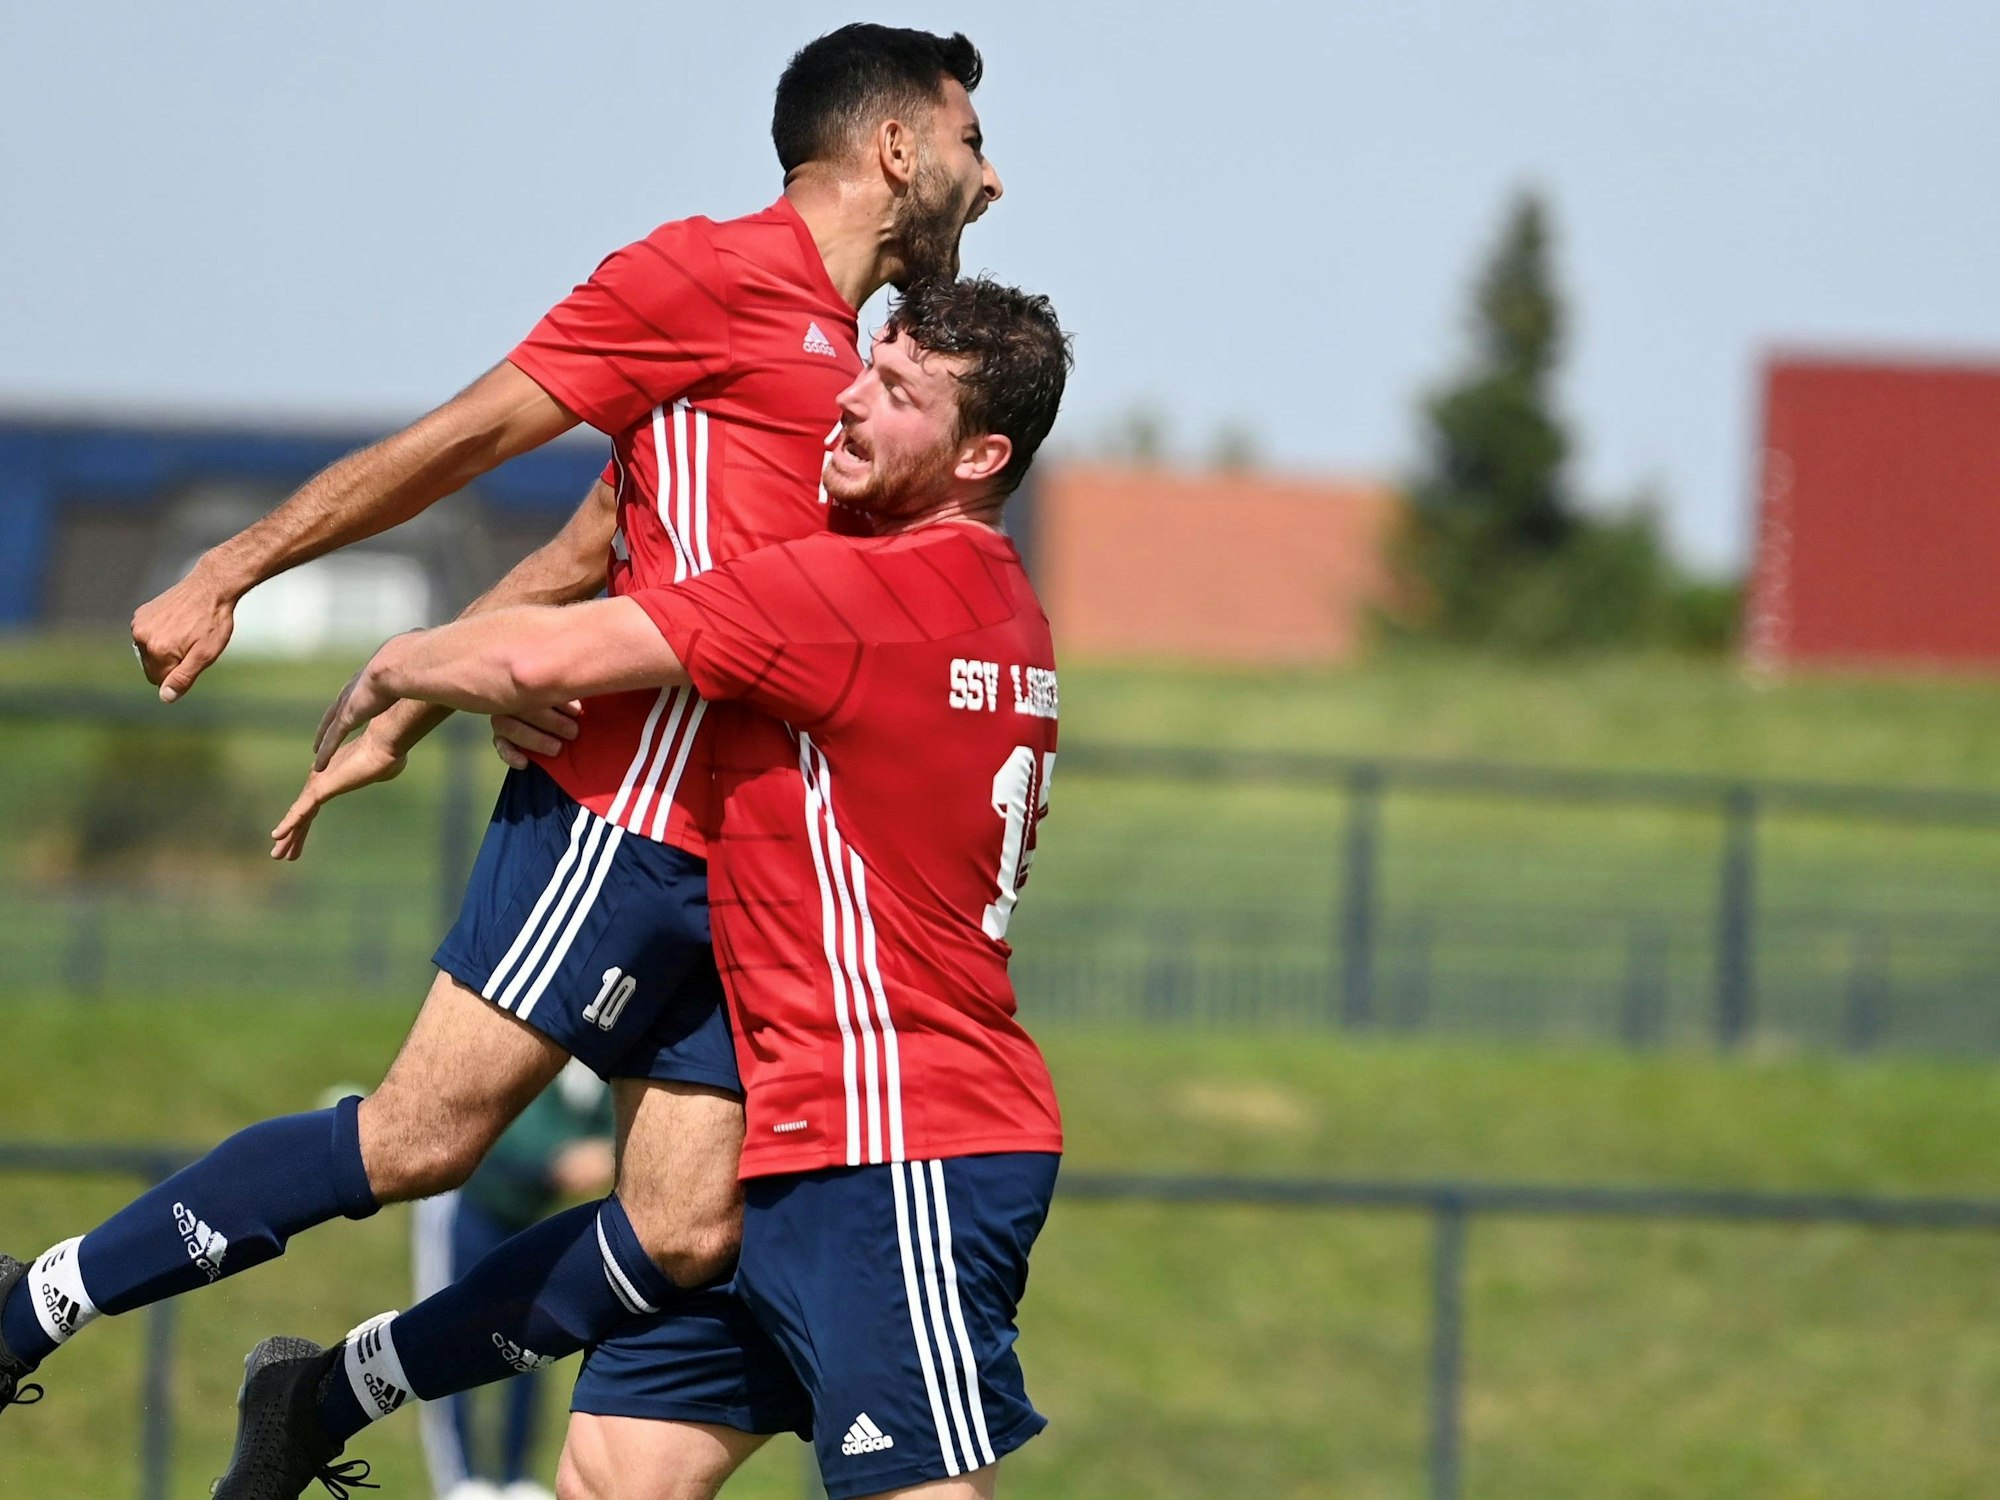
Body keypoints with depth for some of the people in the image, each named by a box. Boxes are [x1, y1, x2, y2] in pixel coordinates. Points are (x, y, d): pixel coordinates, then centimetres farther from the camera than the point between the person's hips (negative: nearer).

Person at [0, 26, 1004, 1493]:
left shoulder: (826, 358, 24)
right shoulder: (719, 274, -4)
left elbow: (576, 559, 24)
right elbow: (466, 437, -5)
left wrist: (404, 722, 19)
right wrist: (228, 575, -7)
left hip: (737, 866, 9)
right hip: (632, 814, -9)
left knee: (685, 1235, -4)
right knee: (423, 1136, -15)